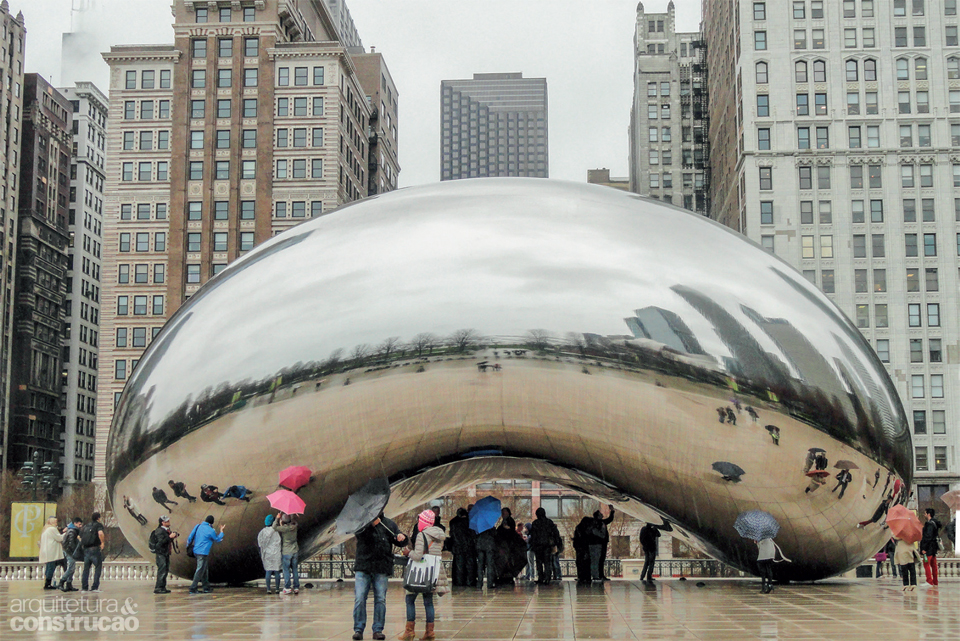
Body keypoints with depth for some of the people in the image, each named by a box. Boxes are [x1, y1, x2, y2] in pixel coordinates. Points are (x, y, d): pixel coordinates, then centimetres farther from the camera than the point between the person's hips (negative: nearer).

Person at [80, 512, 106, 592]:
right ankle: (95, 587, -3)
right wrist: (103, 542, -11)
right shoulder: (98, 525, -3)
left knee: (86, 568, 12)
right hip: (95, 549, -6)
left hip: (86, 549, 6)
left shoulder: (85, 526, 17)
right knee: (98, 568, 2)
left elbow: (80, 538, 17)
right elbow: (100, 533, -23)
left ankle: (84, 587, 9)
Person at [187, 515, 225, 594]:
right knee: (200, 570, -4)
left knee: (205, 570, 16)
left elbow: (190, 537, 8)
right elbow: (217, 540, 5)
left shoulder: (198, 526, 5)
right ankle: (193, 589, -7)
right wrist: (221, 531, 18)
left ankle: (206, 588, 20)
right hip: (203, 553, -8)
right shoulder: (210, 530, -13)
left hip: (196, 551, 8)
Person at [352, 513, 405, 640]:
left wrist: (401, 538, -13)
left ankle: (378, 629, 10)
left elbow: (399, 543, 10)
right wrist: (371, 525, -31)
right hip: (363, 566, -1)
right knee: (359, 598, -5)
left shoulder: (389, 524, 12)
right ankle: (358, 629, 4)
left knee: (380, 599, 2)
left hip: (382, 568, 1)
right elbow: (360, 534, -15)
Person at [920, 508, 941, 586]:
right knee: (933, 565, 13)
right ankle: (935, 581, 17)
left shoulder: (929, 524, -16)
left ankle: (929, 582, -11)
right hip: (934, 547, 10)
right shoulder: (935, 523, 16)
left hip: (929, 548, -10)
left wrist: (924, 548, -21)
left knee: (926, 564, -9)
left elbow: (928, 537, -22)